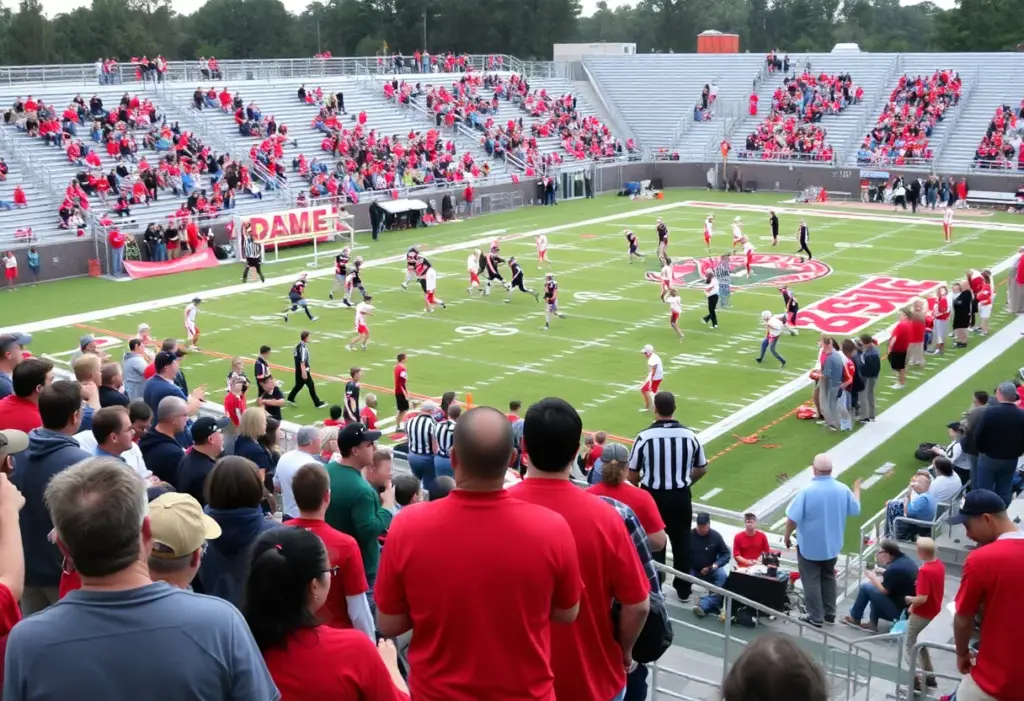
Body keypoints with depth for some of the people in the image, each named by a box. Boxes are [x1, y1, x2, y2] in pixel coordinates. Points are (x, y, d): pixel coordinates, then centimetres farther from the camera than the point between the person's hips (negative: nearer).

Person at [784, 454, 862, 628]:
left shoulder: (807, 491, -24)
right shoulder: (842, 489, -10)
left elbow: (793, 518, -22)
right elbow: (855, 510, 7)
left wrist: (787, 536, -4)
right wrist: (856, 490, 24)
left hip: (809, 545, -5)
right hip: (832, 544, 5)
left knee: (811, 581, 9)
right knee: (828, 577, 22)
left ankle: (816, 618, 14)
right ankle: (829, 614, 30)